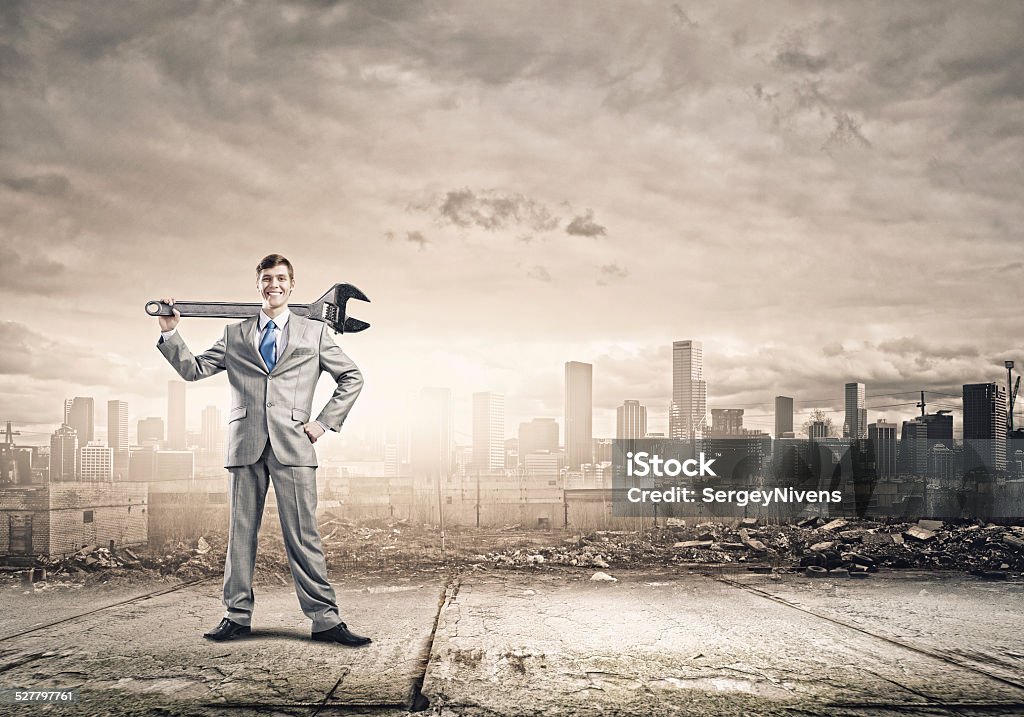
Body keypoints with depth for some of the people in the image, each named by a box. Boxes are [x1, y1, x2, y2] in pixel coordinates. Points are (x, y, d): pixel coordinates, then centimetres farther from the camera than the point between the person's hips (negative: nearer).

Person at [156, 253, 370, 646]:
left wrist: (325, 422, 6)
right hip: (246, 445, 2)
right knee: (241, 532, 5)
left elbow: (352, 378, 15)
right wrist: (170, 333, 1)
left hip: (292, 446, -2)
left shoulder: (314, 332, 13)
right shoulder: (235, 335, 16)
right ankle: (238, 616, 13)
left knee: (303, 534, -5)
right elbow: (194, 369, 13)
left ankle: (325, 620, -4)